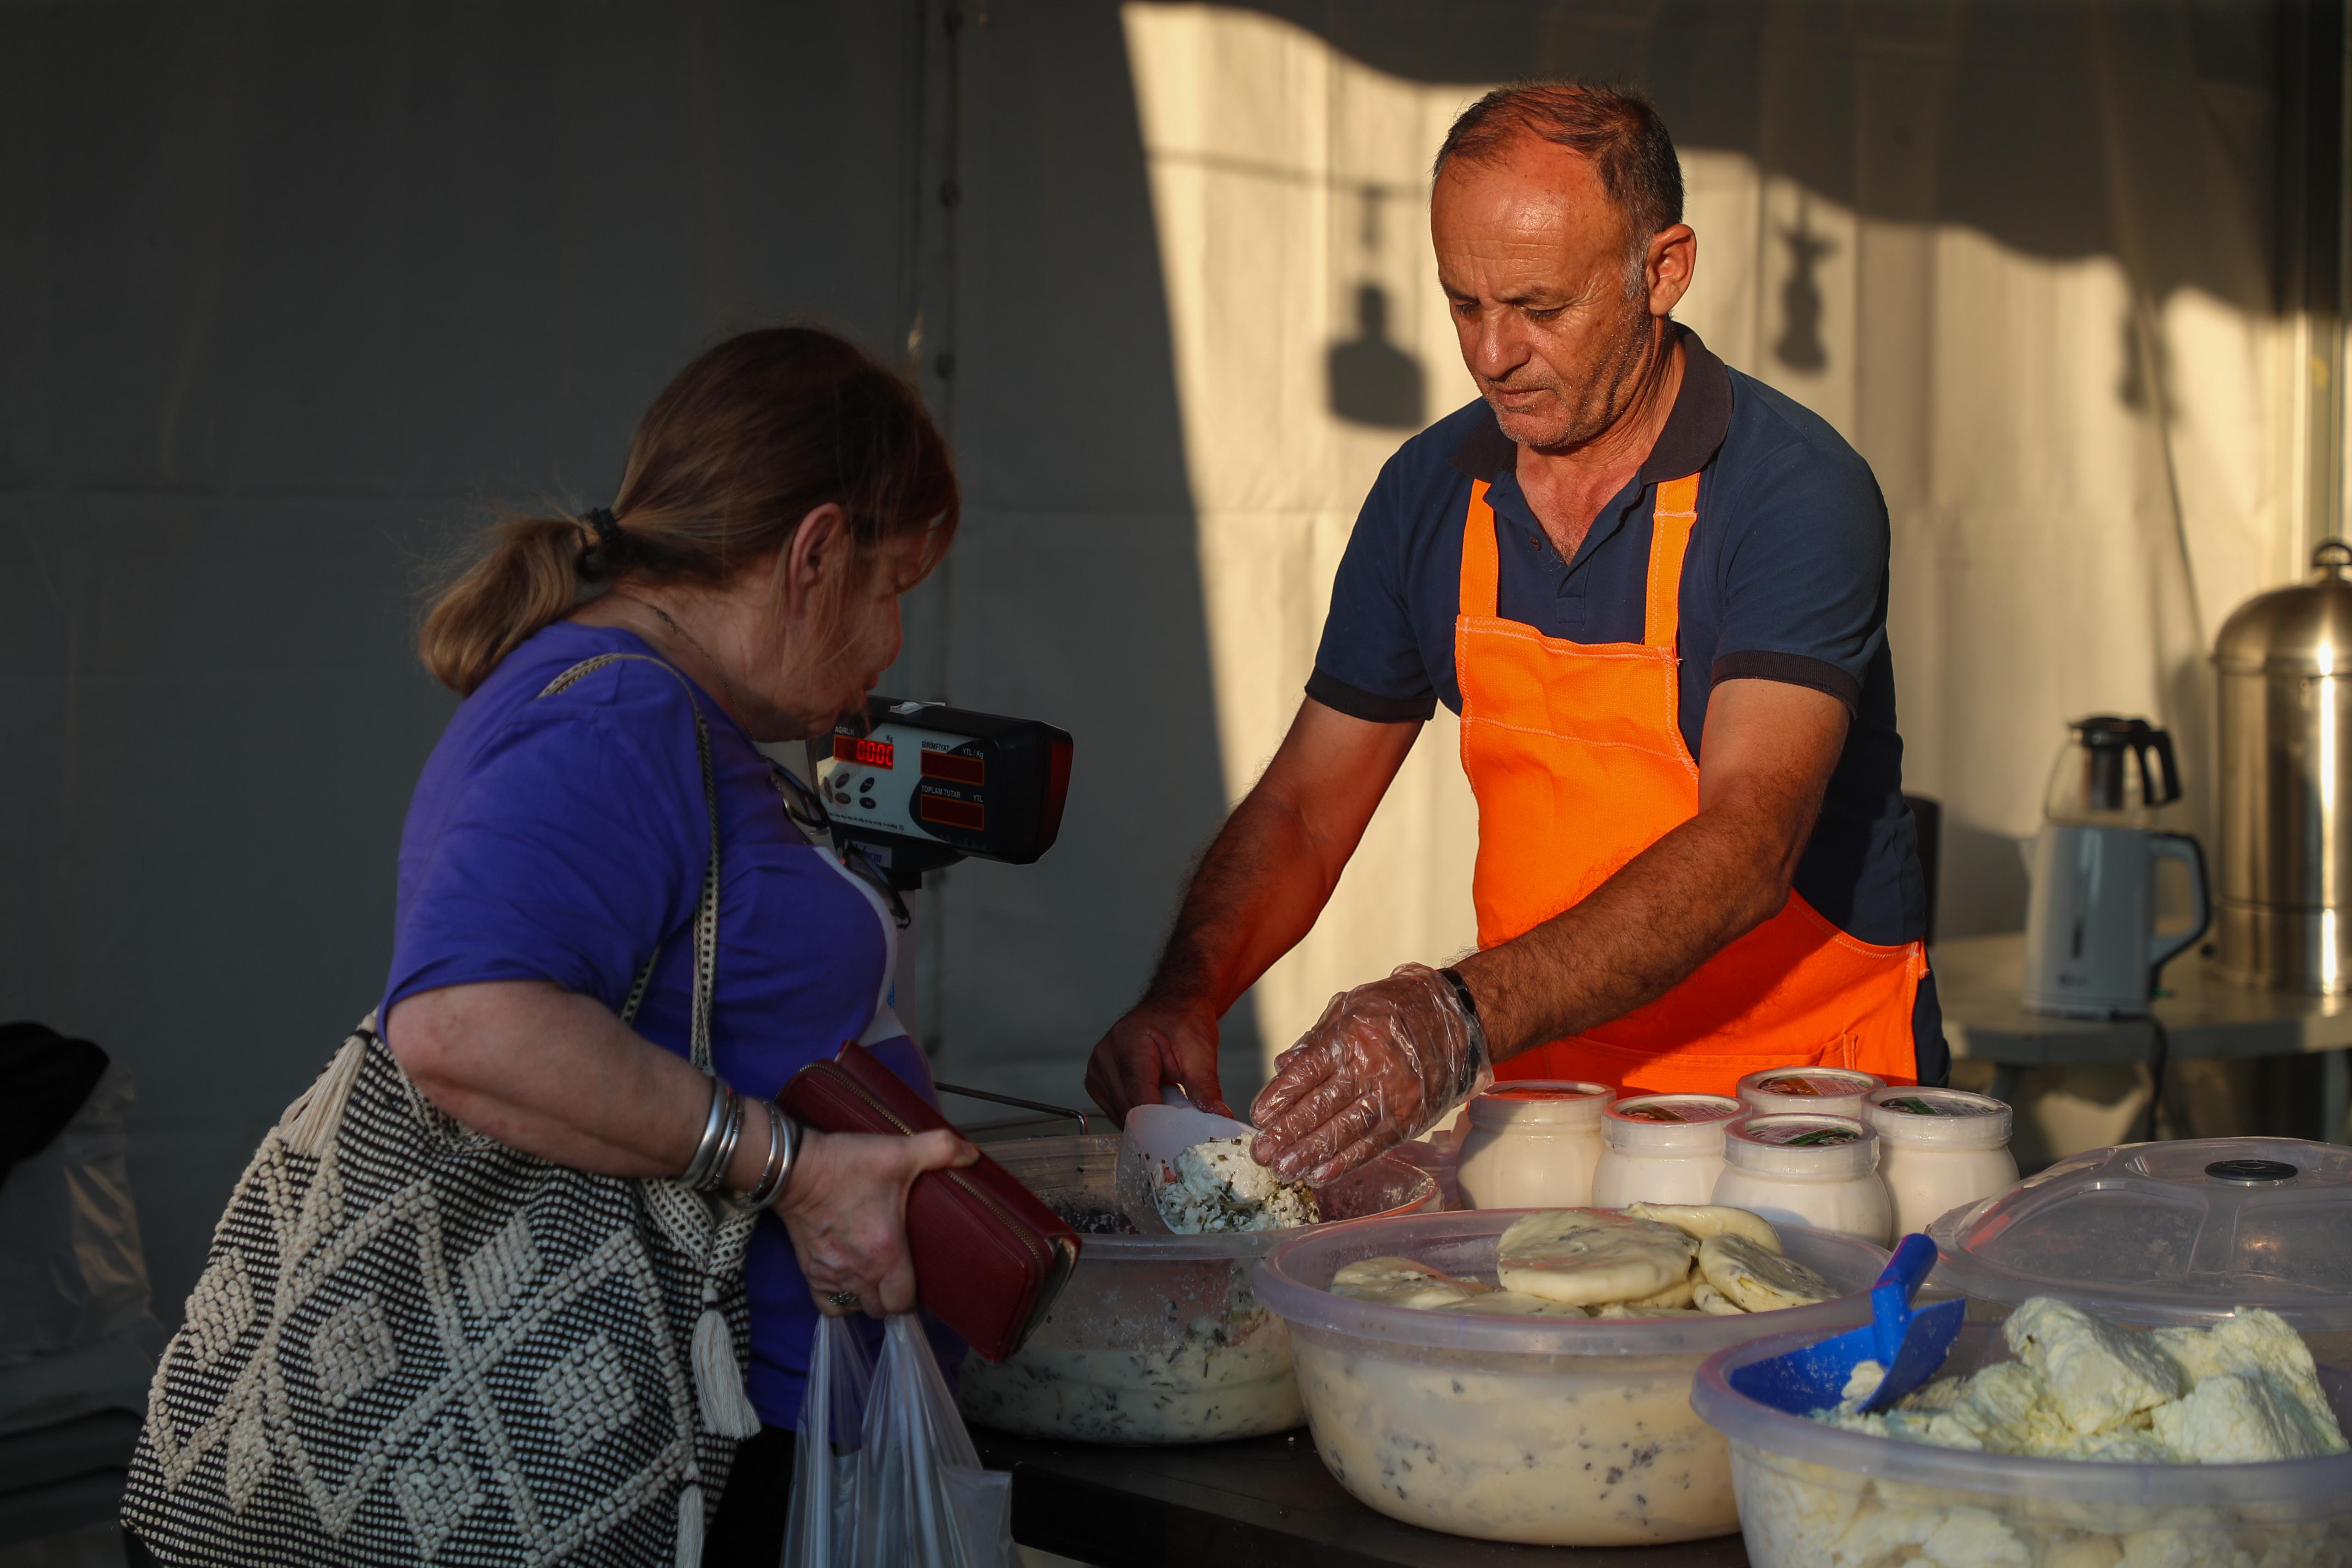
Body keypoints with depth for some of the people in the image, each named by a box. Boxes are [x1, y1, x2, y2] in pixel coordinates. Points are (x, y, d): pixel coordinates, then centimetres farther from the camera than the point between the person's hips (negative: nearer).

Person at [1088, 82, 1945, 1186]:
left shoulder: (1798, 494, -14)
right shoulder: (1429, 493, 4)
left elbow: (1746, 847, -26)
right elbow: (1302, 812, 9)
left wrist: (1468, 1015, -39)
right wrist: (1187, 992, -12)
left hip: (1806, 1121, -4)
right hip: (1542, 1088, 5)